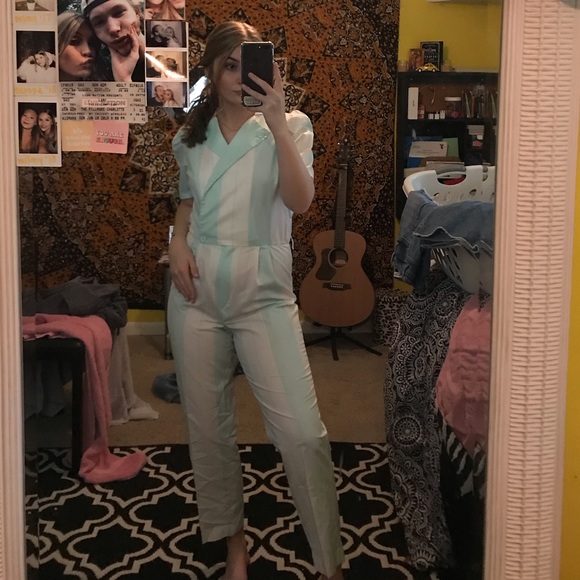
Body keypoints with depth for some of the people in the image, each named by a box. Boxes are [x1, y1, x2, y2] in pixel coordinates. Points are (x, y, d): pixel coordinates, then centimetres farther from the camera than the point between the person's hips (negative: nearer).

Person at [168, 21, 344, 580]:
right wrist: (178, 241, 2)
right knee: (208, 426, 11)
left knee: (302, 431, -11)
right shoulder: (191, 135, 10)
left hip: (262, 291, -3)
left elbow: (300, 200, -17)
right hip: (197, 289, 4)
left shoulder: (289, 126, -1)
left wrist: (276, 120, -24)